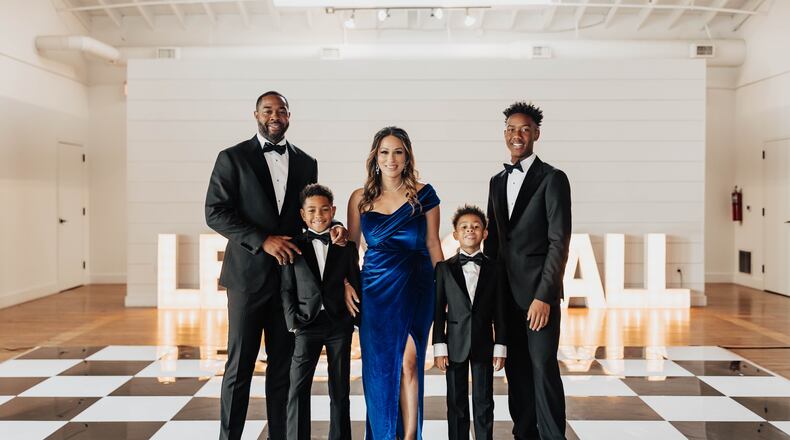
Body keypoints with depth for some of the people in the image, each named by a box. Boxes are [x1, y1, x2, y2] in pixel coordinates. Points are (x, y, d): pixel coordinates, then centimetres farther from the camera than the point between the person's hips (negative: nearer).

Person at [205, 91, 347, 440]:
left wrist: (331, 228, -5)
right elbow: (215, 213, -7)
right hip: (248, 273, -3)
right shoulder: (233, 158, -1)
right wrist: (263, 240, -17)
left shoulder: (306, 163, 11)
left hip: (291, 275, 3)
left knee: (283, 365, 9)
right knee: (239, 366, 2)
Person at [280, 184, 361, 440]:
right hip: (306, 323, -1)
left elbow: (355, 285, 8)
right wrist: (293, 322, -7)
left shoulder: (346, 247, 7)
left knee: (340, 390, 8)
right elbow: (287, 289, 3)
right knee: (298, 389, -7)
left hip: (339, 325, 1)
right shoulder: (294, 247, 4)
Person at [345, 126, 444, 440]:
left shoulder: (423, 195, 1)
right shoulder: (360, 198, 6)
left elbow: (433, 243, 5)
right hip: (375, 289, 2)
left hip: (415, 287, -2)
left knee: (408, 362, -6)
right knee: (379, 366, 5)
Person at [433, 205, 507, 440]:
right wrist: (439, 347, -4)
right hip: (455, 345, 0)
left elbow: (499, 312, 4)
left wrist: (500, 347, -1)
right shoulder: (445, 268, 2)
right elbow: (439, 310, 1)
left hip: (484, 345, 0)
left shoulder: (493, 268, 4)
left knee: (484, 402, 7)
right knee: (456, 403, 7)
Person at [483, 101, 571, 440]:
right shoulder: (497, 182, 15)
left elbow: (559, 242, -11)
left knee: (543, 368, -6)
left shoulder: (553, 179, -5)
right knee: (516, 369, 10)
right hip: (505, 291, 6)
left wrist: (544, 296, -17)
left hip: (538, 289, -6)